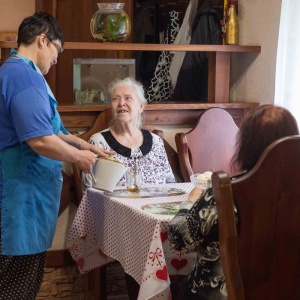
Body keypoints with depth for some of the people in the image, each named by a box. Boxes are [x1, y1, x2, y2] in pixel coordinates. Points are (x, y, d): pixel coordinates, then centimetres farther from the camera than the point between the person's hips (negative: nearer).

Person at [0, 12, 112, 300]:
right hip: (24, 192, -11)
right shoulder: (25, 76, -18)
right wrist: (79, 157, -9)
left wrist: (80, 143, 17)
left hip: (26, 188, 11)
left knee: (26, 274, 18)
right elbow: (39, 140, -26)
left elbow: (40, 129, 25)